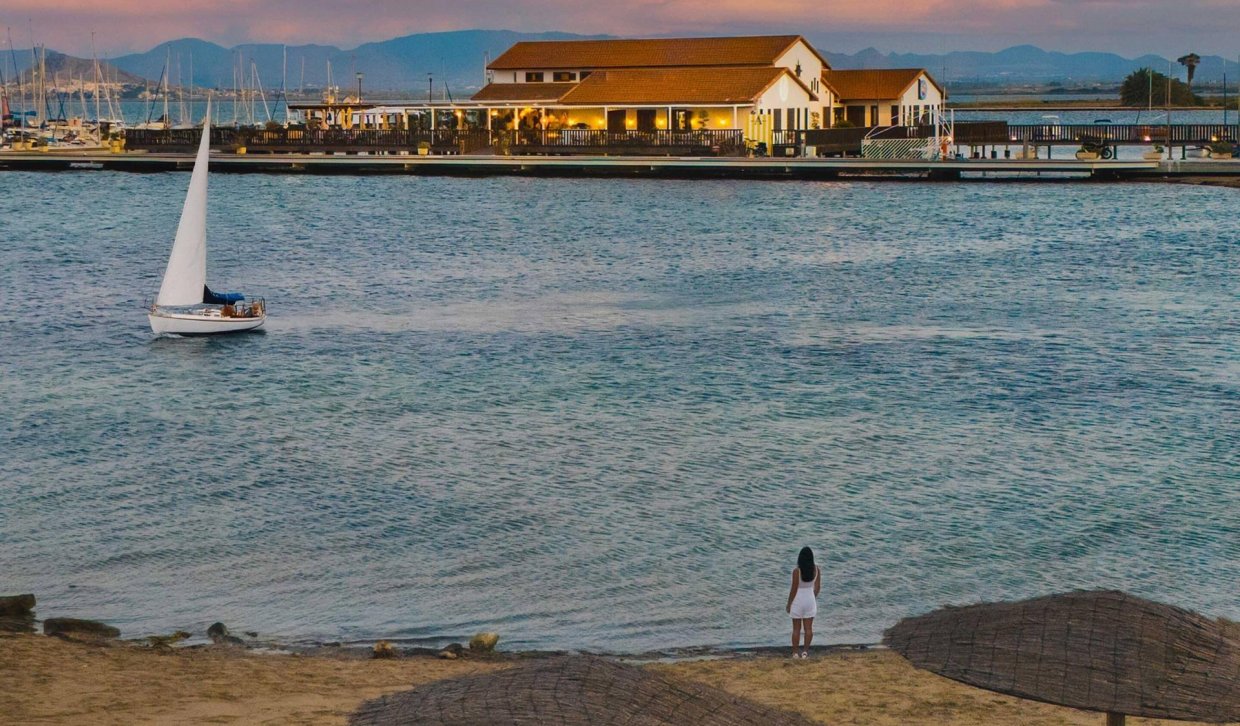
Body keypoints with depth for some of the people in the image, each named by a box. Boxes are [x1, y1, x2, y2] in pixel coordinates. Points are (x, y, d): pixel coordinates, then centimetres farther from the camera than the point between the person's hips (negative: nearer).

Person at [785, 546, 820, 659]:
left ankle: (795, 652, 11)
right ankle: (805, 651, 12)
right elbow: (818, 587, 2)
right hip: (810, 600, 3)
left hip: (798, 601, -3)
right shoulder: (816, 569, -8)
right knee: (808, 628, 11)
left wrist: (789, 604, -4)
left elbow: (794, 590, -15)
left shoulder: (797, 571, -21)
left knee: (796, 628, 7)